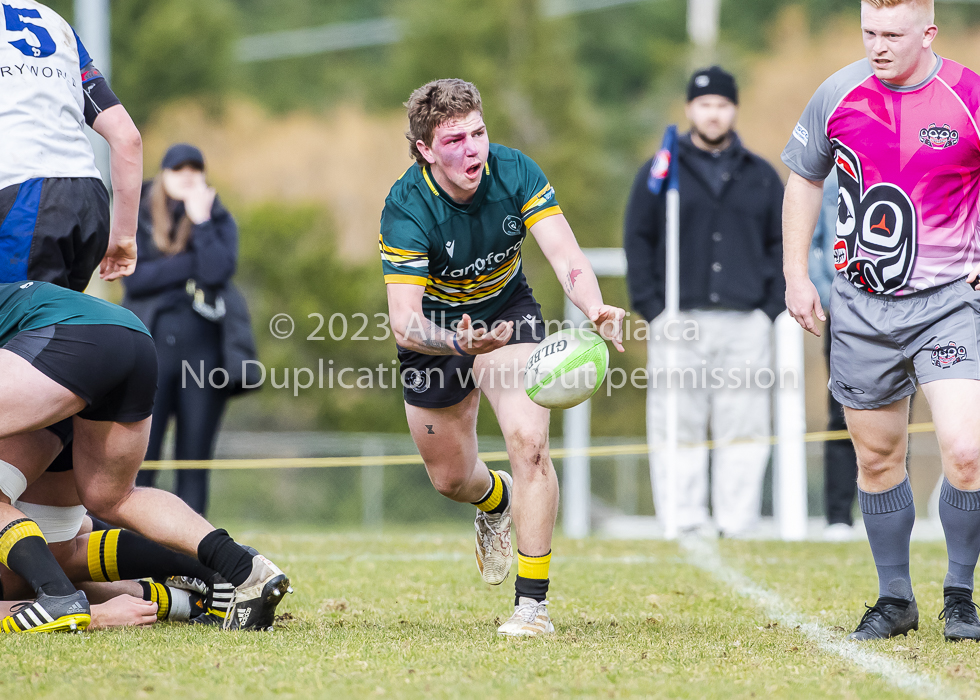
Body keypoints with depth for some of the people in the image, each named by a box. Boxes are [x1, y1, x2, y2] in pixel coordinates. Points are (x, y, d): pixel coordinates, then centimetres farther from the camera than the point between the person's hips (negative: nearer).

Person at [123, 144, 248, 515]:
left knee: (195, 460, 2)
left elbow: (218, 271, -8)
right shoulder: (139, 218, 8)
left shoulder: (219, 220, 10)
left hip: (202, 348, 1)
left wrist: (200, 220, -7)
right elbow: (134, 276, -7)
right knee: (139, 459, -9)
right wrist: (194, 264, -9)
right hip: (150, 346, -1)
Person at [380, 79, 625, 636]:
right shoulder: (407, 210, -30)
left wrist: (594, 306, -53)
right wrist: (458, 343, -55)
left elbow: (568, 258, -31)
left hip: (506, 312, 0)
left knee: (528, 438, -22)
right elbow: (404, 320, -35)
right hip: (435, 329, 0)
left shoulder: (516, 173, -24)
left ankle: (533, 604, -16)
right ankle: (496, 500, 53)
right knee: (451, 477, 12)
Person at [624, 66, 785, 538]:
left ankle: (738, 527, 0)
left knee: (744, 431, -2)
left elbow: (781, 245, 14)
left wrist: (770, 308, 2)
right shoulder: (659, 173, 9)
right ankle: (684, 526, -1)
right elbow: (637, 241, 6)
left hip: (746, 324, 1)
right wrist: (653, 309, -4)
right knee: (677, 429, -4)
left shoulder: (761, 176, 14)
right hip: (678, 324, -1)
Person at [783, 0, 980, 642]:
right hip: (861, 306, 3)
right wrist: (796, 274, 10)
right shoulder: (839, 94, 1)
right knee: (878, 456, 10)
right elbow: (804, 178, 16)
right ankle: (896, 600, 25)